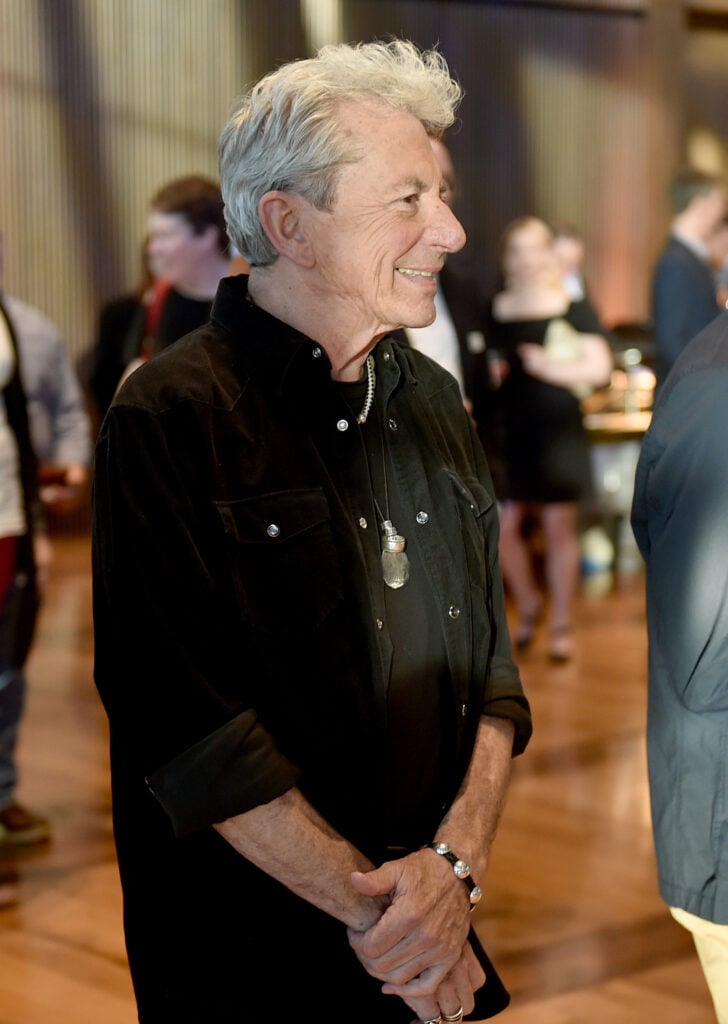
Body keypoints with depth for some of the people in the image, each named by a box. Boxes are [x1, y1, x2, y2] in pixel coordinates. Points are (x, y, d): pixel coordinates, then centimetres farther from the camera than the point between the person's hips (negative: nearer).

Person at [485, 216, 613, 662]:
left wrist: (551, 367, -16)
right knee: (505, 528, 0)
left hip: (558, 432, -2)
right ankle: (529, 605, 26)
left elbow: (600, 369, -4)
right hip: (510, 435, 2)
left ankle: (562, 625, 14)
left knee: (559, 528, 1)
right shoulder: (494, 312, 7)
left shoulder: (575, 310, 0)